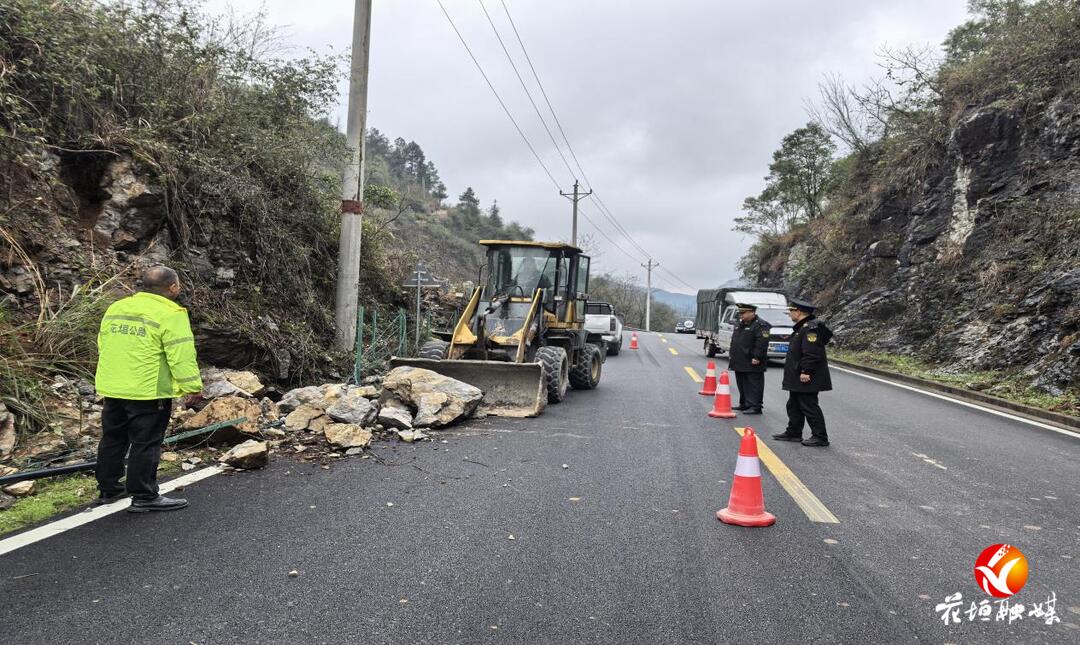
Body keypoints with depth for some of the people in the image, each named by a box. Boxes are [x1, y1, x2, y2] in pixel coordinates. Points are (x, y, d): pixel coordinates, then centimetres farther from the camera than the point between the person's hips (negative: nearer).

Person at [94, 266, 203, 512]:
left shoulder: (115, 308, 13)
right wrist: (193, 386, -9)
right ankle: (144, 497, 6)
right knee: (146, 444, 0)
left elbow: (102, 345, 20)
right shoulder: (170, 314, -13)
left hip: (111, 389, 8)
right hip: (148, 391, -8)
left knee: (113, 439, 19)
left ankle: (108, 489, 30)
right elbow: (181, 356, -17)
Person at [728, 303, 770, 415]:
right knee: (742, 384, 15)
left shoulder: (760, 325, -11)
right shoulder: (740, 325, 18)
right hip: (739, 363, 9)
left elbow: (762, 343, -19)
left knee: (754, 385, -5)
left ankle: (755, 407, -4)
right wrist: (731, 354, 21)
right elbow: (734, 341, 26)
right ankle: (744, 404, 25)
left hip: (752, 364, -9)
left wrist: (757, 358, -23)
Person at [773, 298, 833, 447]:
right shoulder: (802, 327, 15)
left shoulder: (810, 328, -19)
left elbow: (812, 353, -26)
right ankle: (793, 432, 29)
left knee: (809, 407, -5)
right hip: (797, 377, 11)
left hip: (806, 378, -11)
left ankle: (820, 437, 3)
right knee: (794, 405, 18)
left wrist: (806, 371, -25)